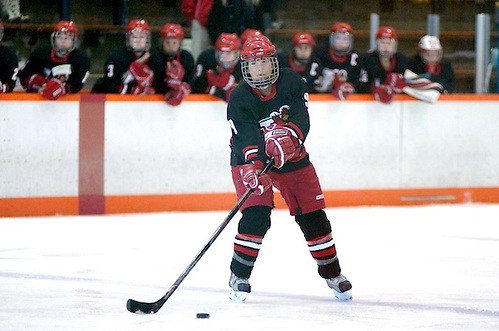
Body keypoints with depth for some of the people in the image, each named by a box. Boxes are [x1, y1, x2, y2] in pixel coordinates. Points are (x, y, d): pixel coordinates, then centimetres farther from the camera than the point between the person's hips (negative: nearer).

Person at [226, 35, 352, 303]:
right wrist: (253, 168, -48)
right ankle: (239, 276, -11)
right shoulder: (239, 99, -18)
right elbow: (246, 138, -31)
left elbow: (301, 120, -21)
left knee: (313, 217, 3)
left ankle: (332, 273, 21)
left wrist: (288, 138, -43)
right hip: (251, 161, -3)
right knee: (256, 215, -22)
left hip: (292, 159, 3)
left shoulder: (291, 82, -11)